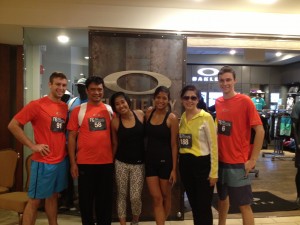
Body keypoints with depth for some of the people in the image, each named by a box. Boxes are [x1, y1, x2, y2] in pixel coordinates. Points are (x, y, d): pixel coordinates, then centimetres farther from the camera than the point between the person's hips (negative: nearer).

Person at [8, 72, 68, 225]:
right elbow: (13, 125, -11)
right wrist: (32, 145, -15)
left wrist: (66, 145, 4)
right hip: (43, 161, -6)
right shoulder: (37, 105, -11)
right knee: (35, 200, 4)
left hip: (61, 160, 6)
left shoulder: (65, 107, 7)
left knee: (53, 196, 18)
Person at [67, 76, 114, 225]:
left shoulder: (109, 110, 6)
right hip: (85, 162, -2)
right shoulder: (78, 110, -2)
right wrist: (73, 163, -5)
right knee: (86, 199, 11)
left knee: (105, 199, 13)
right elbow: (71, 137, -1)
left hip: (107, 162, 2)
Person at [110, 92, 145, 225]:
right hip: (121, 163, 0)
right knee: (121, 195, 10)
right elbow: (115, 144, 4)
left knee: (136, 197, 0)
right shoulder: (115, 122, -5)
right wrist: (110, 162, 8)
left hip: (138, 163, 0)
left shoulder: (140, 114, -4)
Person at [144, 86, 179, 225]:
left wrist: (174, 168, -10)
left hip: (165, 161, -3)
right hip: (150, 160, 3)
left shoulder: (172, 118, -10)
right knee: (156, 198, 3)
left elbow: (174, 144, -9)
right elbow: (146, 135, 10)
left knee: (165, 196, 14)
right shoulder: (148, 113, 3)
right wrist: (144, 158, 4)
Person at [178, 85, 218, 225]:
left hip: (202, 164, -6)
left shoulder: (206, 117, -11)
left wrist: (214, 172, -12)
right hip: (185, 164, 6)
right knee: (193, 204, 18)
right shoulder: (181, 118, 7)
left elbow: (213, 145, -11)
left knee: (204, 207, 3)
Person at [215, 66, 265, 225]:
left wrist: (252, 159, -15)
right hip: (220, 160, 6)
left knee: (244, 204, 3)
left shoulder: (245, 101, -11)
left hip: (238, 162, -5)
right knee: (222, 197, 21)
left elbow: (260, 131, -13)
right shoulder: (217, 102, 5)